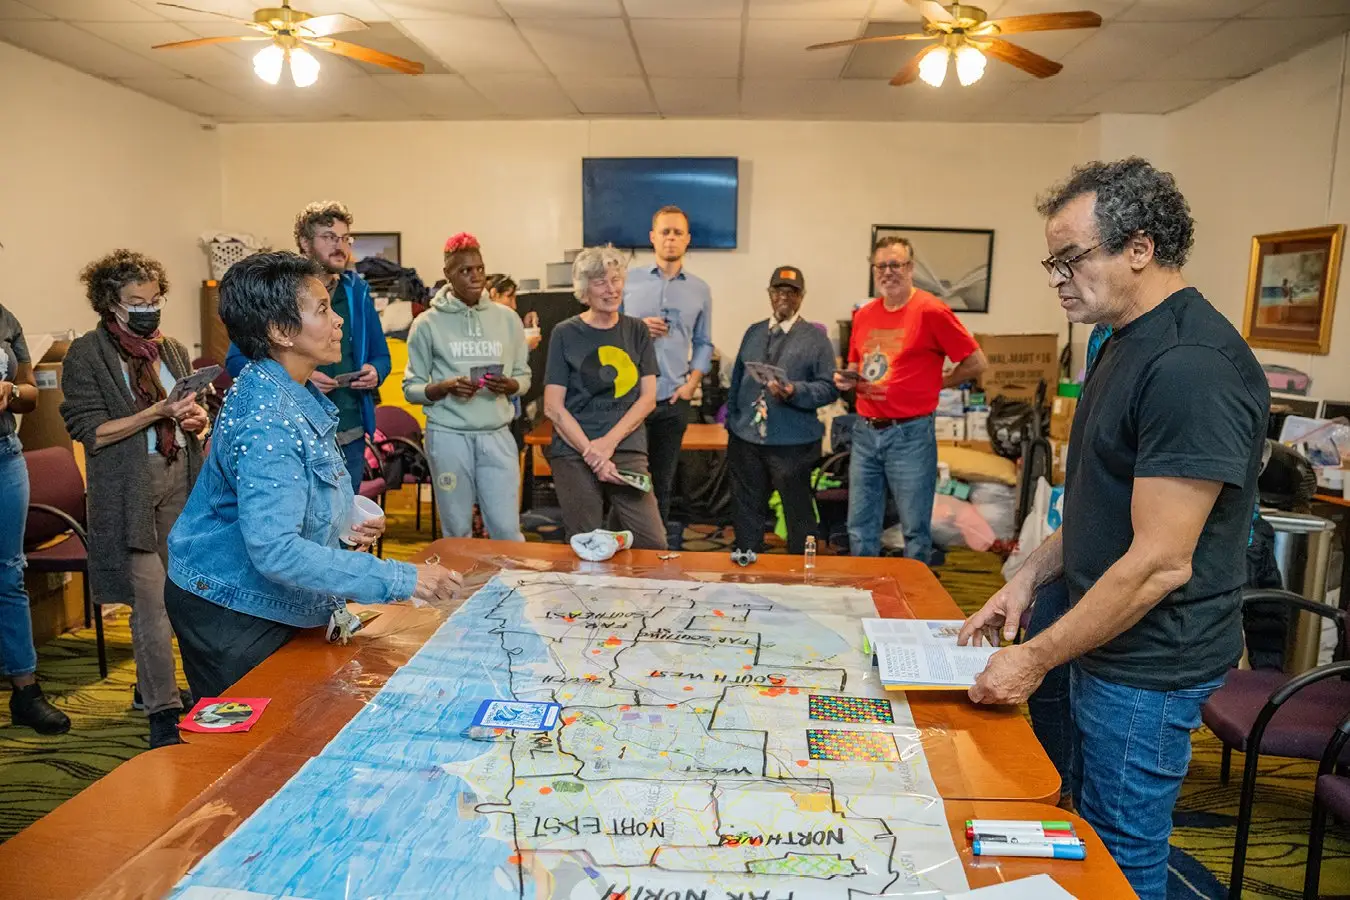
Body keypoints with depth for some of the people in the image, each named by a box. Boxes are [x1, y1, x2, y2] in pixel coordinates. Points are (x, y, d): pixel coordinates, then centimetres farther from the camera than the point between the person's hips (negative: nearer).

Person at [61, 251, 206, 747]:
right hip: (128, 489, -5)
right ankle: (162, 710, 1)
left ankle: (150, 684, 30)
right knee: (150, 599, -6)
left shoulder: (173, 350, 12)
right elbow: (89, 431, -10)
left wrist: (198, 421, -2)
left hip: (180, 478, 5)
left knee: (167, 591, 12)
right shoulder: (86, 354, -4)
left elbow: (194, 412, 22)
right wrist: (157, 413, -20)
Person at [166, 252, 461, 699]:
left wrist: (341, 524, 1)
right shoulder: (265, 420, -29)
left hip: (273, 605, 9)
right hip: (229, 614, -9)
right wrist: (399, 580, -35)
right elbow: (275, 551, -36)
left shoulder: (297, 393, 3)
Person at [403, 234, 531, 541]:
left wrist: (509, 386, -13)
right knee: (457, 531, 8)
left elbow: (523, 377, 10)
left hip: (497, 435, 2)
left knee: (507, 528, 1)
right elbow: (411, 388, 1)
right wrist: (446, 387, -18)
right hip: (448, 436, -1)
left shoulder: (507, 318, 7)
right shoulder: (428, 323, 0)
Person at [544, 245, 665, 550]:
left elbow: (648, 397, 3)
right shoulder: (565, 334, 1)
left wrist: (609, 442, -9)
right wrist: (591, 453, -11)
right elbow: (553, 408, -3)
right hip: (574, 454, -2)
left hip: (628, 451, 2)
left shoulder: (636, 330, 8)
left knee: (654, 545, -6)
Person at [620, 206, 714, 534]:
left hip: (674, 399, 2)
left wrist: (692, 384, -2)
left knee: (662, 483, 11)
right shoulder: (629, 279, 2)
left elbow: (703, 344, 11)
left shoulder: (700, 289, 7)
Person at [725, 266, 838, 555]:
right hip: (746, 438, 4)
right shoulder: (753, 332, 13)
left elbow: (828, 387, -7)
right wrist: (732, 419, 12)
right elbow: (737, 379, 18)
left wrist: (795, 392, -23)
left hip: (792, 444, -4)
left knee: (798, 513, 5)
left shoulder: (815, 337, 0)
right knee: (747, 509, 13)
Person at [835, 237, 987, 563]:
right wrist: (848, 380, 2)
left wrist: (934, 383, -1)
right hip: (865, 431, 6)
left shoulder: (931, 311, -8)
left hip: (910, 434, -6)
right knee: (860, 529, 12)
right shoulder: (863, 315, 10)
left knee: (915, 530, 5)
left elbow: (976, 362, -6)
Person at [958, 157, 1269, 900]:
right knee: (1085, 829, 23)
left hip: (1147, 666, -9)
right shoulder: (1128, 345, 7)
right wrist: (1031, 576, 7)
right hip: (1103, 643, 9)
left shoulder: (1193, 366, -25)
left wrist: (1037, 659, -18)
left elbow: (1159, 564, -25)